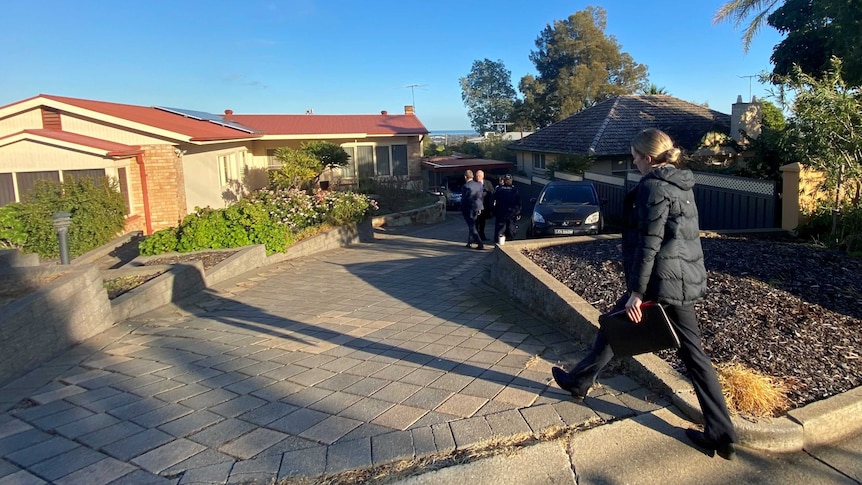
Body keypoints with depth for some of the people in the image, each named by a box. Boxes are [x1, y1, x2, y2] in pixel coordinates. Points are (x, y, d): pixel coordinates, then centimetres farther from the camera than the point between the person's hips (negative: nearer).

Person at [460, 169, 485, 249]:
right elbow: (480, 197, 8)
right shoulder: (479, 185, 2)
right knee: (471, 225, 20)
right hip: (476, 208, 6)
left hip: (468, 209, -6)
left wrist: (462, 210, -3)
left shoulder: (465, 186, -17)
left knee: (472, 227, -1)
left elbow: (463, 199, -13)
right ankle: (469, 242, 29)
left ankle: (480, 244, -8)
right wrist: (479, 209, 16)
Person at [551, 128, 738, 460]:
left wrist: (636, 291, -18)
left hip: (661, 281, -8)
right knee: (693, 352, 10)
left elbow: (648, 244, -20)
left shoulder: (652, 187, -15)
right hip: (686, 281, 9)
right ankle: (721, 435, 13)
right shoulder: (682, 185, 13)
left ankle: (580, 382, 32)